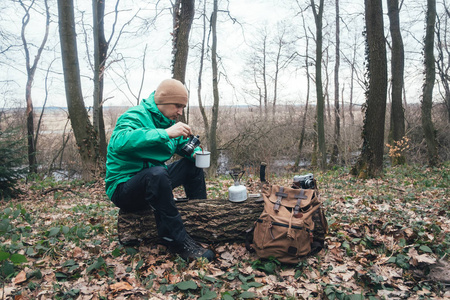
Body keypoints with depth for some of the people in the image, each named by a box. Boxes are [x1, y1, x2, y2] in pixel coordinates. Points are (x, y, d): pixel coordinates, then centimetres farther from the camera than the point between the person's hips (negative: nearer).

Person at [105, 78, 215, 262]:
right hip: (123, 188, -9)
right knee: (157, 173, -38)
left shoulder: (167, 121, 7)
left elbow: (184, 144, 18)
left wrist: (195, 152, -6)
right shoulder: (136, 116, -18)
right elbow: (120, 141, -39)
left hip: (152, 182, 9)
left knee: (192, 165, 7)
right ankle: (177, 241, -31)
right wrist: (165, 133, -42)